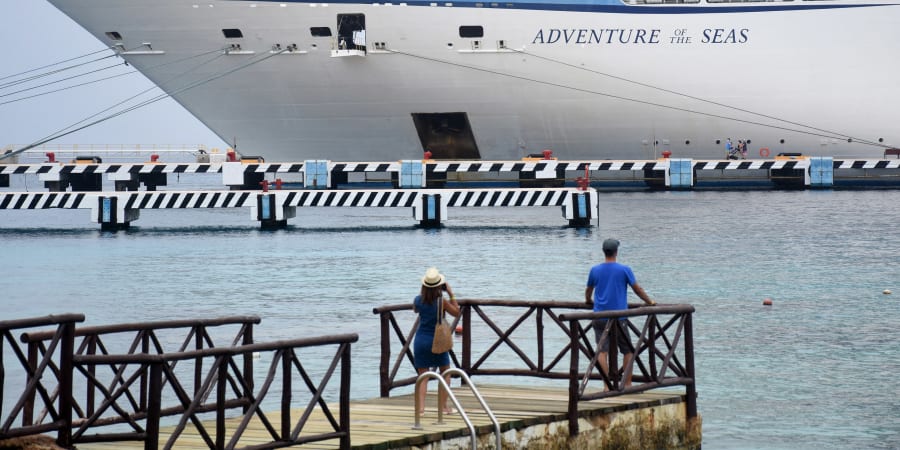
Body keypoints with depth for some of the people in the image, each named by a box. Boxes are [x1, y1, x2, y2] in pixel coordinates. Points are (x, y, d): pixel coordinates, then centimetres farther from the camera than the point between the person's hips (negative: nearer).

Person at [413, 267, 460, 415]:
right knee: (445, 372, 15)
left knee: (422, 375, 6)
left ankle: (420, 406, -9)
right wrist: (451, 294, 1)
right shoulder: (441, 301, -14)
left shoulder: (418, 300, -5)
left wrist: (423, 293, 16)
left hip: (421, 340, 2)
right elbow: (456, 312, 1)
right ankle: (442, 406, 13)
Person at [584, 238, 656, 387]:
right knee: (628, 351, 10)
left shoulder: (595, 270, 5)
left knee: (602, 351, -1)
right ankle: (627, 384, 10)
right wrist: (649, 302, 21)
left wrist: (589, 301, 42)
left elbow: (588, 291, 21)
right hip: (618, 318, -2)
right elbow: (637, 289, 5)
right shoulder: (624, 270, -4)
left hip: (599, 318, 2)